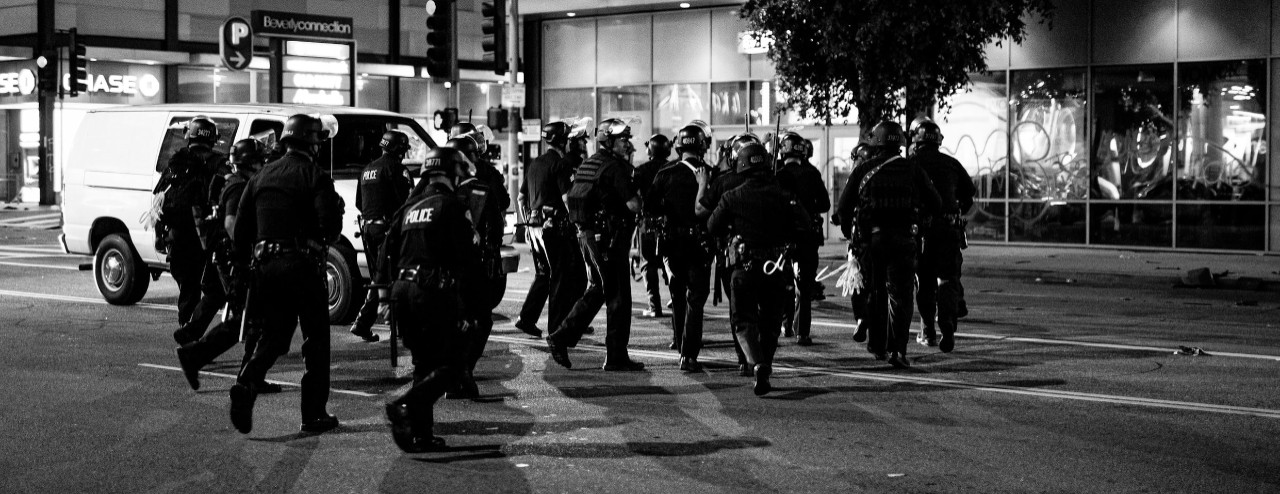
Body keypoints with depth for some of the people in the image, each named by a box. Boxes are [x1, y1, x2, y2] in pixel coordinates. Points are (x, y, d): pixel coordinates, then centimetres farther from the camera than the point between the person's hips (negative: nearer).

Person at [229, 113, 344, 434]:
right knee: (317, 339, 7)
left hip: (265, 265, 5)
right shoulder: (315, 176, -6)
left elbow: (240, 232, 11)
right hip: (303, 264, -5)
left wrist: (251, 257, 24)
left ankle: (246, 384, -12)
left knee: (273, 335, 14)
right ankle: (314, 414, 8)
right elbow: (331, 227, -17)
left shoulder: (261, 177, 12)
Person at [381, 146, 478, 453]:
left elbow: (388, 252, 15)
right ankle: (405, 406, -21)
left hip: (402, 290, 7)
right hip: (436, 292, -7)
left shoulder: (408, 208, 15)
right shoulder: (452, 206, -6)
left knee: (425, 364, 16)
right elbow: (468, 257, -11)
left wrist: (385, 291, 20)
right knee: (452, 363, -2)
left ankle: (421, 434, 11)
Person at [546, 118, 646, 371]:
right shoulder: (615, 167, -14)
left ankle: (561, 338, 12)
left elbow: (566, 196, 20)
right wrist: (637, 199, 2)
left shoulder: (586, 165, 13)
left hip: (587, 235, 9)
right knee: (618, 296, -1)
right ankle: (616, 357, 3)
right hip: (609, 237, -9)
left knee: (595, 291, 19)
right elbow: (633, 205, -19)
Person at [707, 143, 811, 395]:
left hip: (744, 268, -2)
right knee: (770, 321, 16)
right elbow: (803, 226, -8)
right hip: (775, 269, 2)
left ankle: (757, 363, -20)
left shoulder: (732, 197, -5)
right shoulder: (783, 197, -2)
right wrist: (782, 238, 8)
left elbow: (713, 226, 2)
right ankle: (765, 369, 23)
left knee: (744, 320, 3)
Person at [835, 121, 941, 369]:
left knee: (875, 293, 16)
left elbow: (845, 206, 1)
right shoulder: (912, 169, 2)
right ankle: (897, 350, -13)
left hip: (871, 238, 1)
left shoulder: (863, 170, 1)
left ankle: (877, 346, 24)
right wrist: (917, 219, 20)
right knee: (900, 295, -1)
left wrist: (848, 233, 17)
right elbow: (935, 203, 4)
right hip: (903, 239, -1)